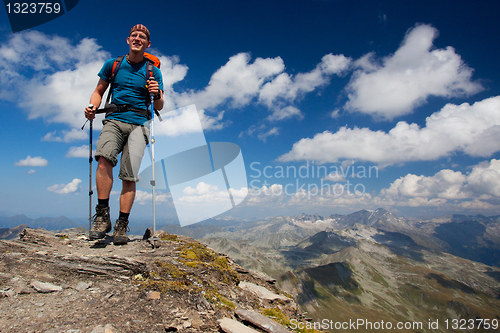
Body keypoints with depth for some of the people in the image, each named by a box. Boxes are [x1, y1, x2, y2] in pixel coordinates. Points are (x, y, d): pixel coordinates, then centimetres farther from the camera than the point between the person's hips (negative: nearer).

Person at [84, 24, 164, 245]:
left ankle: (122, 225, -1)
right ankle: (102, 216, -19)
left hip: (139, 124, -1)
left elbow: (159, 107, 7)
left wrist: (157, 95, -16)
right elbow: (99, 91, 19)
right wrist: (92, 107, -1)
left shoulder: (153, 71, 9)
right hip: (114, 120, 1)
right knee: (104, 158, -28)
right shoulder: (112, 64, 13)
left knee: (129, 175, -11)